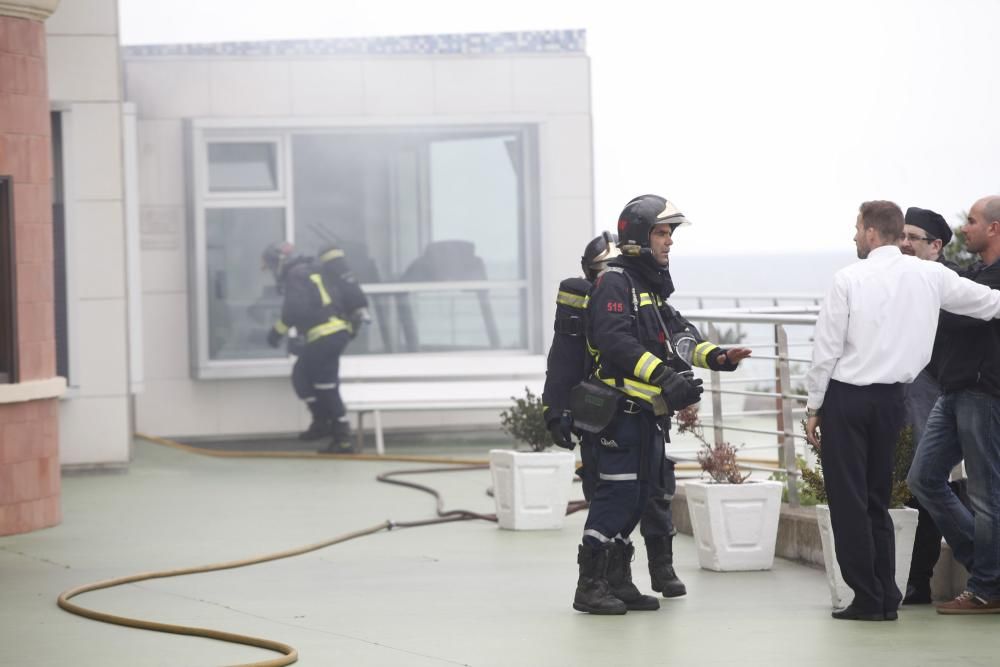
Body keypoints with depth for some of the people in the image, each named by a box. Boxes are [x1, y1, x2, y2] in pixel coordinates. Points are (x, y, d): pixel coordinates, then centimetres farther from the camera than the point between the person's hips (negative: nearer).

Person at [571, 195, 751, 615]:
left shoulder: (652, 287, 21)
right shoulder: (615, 282, -11)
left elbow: (679, 338, 17)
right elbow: (615, 340, -25)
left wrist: (716, 357, -1)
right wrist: (663, 376, -32)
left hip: (647, 412, 10)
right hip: (621, 409, -10)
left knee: (638, 497, 12)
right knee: (616, 493, -10)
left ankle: (618, 582, 19)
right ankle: (590, 587, -6)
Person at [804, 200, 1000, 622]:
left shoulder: (850, 279, -11)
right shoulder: (930, 276, 1)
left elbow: (826, 349, -9)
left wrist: (813, 407, -1)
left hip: (846, 397, -5)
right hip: (892, 398, 5)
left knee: (848, 501, 1)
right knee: (877, 500, 15)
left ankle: (867, 599, 0)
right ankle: (887, 598, 13)